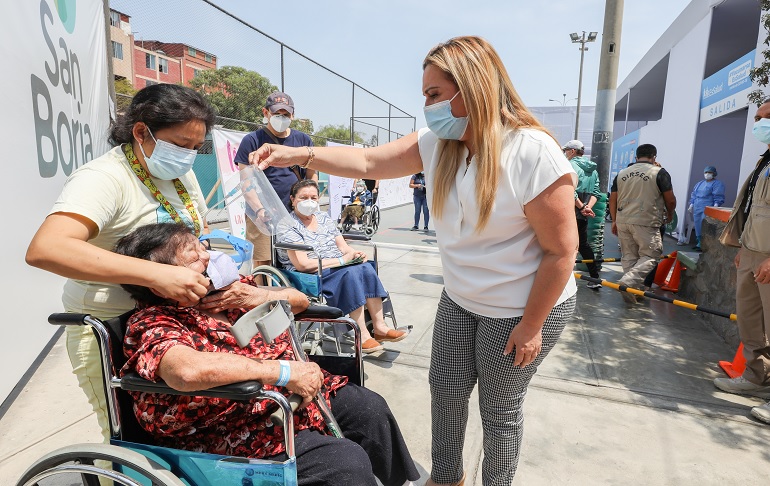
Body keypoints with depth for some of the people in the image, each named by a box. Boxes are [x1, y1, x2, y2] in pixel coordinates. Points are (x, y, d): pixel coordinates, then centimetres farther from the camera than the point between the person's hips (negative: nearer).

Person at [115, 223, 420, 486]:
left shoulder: (229, 285, 3)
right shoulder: (152, 326, -19)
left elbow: (299, 300, 11)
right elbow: (187, 370, -43)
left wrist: (261, 296, -12)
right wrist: (283, 371, -35)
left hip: (299, 394, 8)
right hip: (244, 433, -8)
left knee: (370, 409, 6)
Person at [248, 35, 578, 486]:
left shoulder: (533, 153, -25)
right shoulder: (437, 144, -6)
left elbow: (561, 250, -20)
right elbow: (368, 161, -5)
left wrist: (530, 326, -15)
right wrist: (299, 154, -17)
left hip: (523, 310, -6)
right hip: (460, 301, 7)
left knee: (500, 408, 12)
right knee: (445, 390, 19)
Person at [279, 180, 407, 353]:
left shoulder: (323, 217, 15)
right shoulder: (287, 226, -8)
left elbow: (343, 247, 13)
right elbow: (303, 264, -18)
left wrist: (354, 254, -12)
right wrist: (341, 260, -19)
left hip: (337, 268, 7)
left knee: (366, 267, -21)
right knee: (351, 273, -30)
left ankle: (379, 327, -20)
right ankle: (362, 335, -28)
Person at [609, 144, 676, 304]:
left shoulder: (622, 173, 12)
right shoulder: (659, 172, -1)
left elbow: (612, 199, 12)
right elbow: (670, 200, 0)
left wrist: (614, 220, 21)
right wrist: (670, 215, 20)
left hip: (622, 220, 5)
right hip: (646, 222, -5)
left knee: (628, 256, 13)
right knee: (649, 256, 2)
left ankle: (632, 290, 15)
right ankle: (627, 282, -16)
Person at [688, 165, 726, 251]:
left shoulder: (717, 184, -1)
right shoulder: (699, 183, 21)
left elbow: (718, 197, -10)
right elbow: (693, 195, 27)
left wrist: (715, 206, -21)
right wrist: (691, 205, 21)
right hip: (696, 209, 7)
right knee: (697, 227, 10)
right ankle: (698, 243, 18)